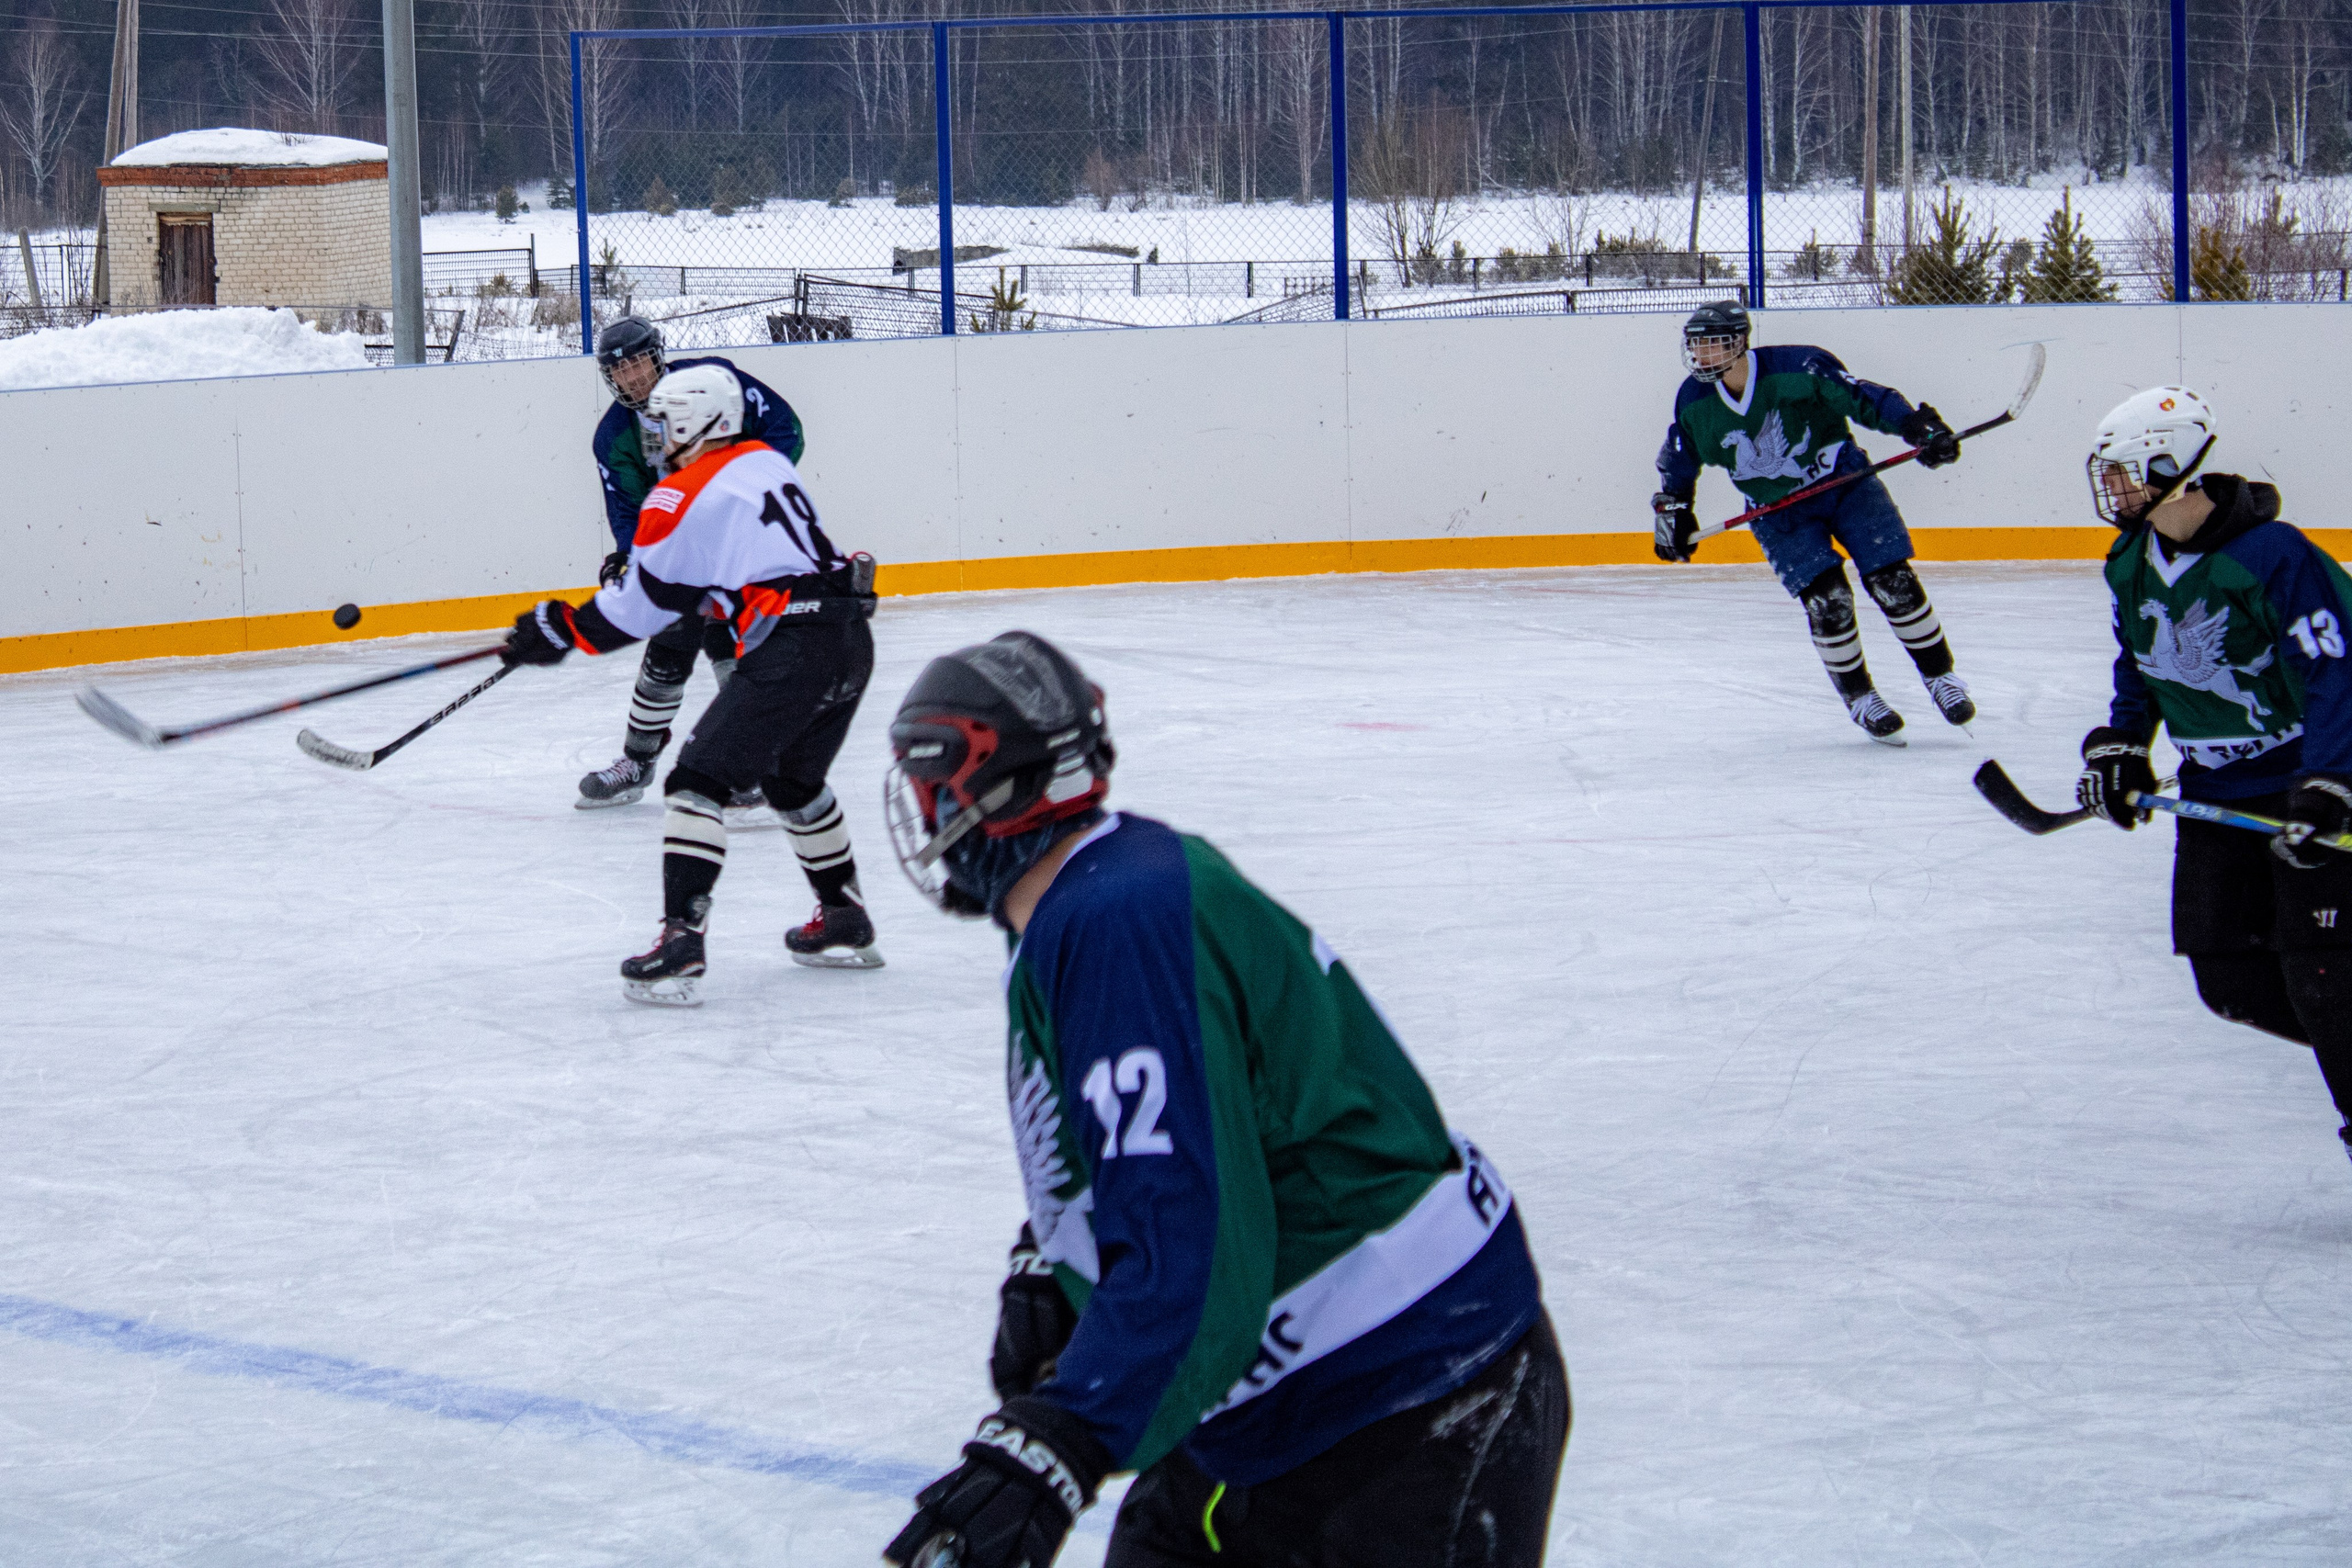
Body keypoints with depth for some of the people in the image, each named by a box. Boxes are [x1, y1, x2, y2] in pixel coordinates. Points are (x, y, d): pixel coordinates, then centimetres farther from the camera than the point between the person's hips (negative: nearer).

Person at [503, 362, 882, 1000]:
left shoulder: (684, 497, -5)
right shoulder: (769, 463, 19)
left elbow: (638, 603, 0)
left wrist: (558, 631, 11)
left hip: (789, 649, -9)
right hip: (851, 639, 9)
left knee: (700, 780, -5)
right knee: (793, 780, 28)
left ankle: (679, 945, -15)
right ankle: (845, 924, 36)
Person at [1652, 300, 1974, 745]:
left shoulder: (1798, 368, -22)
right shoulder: (1695, 402, -7)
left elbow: (1861, 397, -17)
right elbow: (1678, 459, 12)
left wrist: (1919, 426, -26)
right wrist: (1671, 509, 14)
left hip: (1845, 483, -2)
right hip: (1778, 513, 2)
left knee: (1893, 582, -9)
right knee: (1826, 600, -15)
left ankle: (1940, 676, 11)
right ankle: (1858, 697, 5)